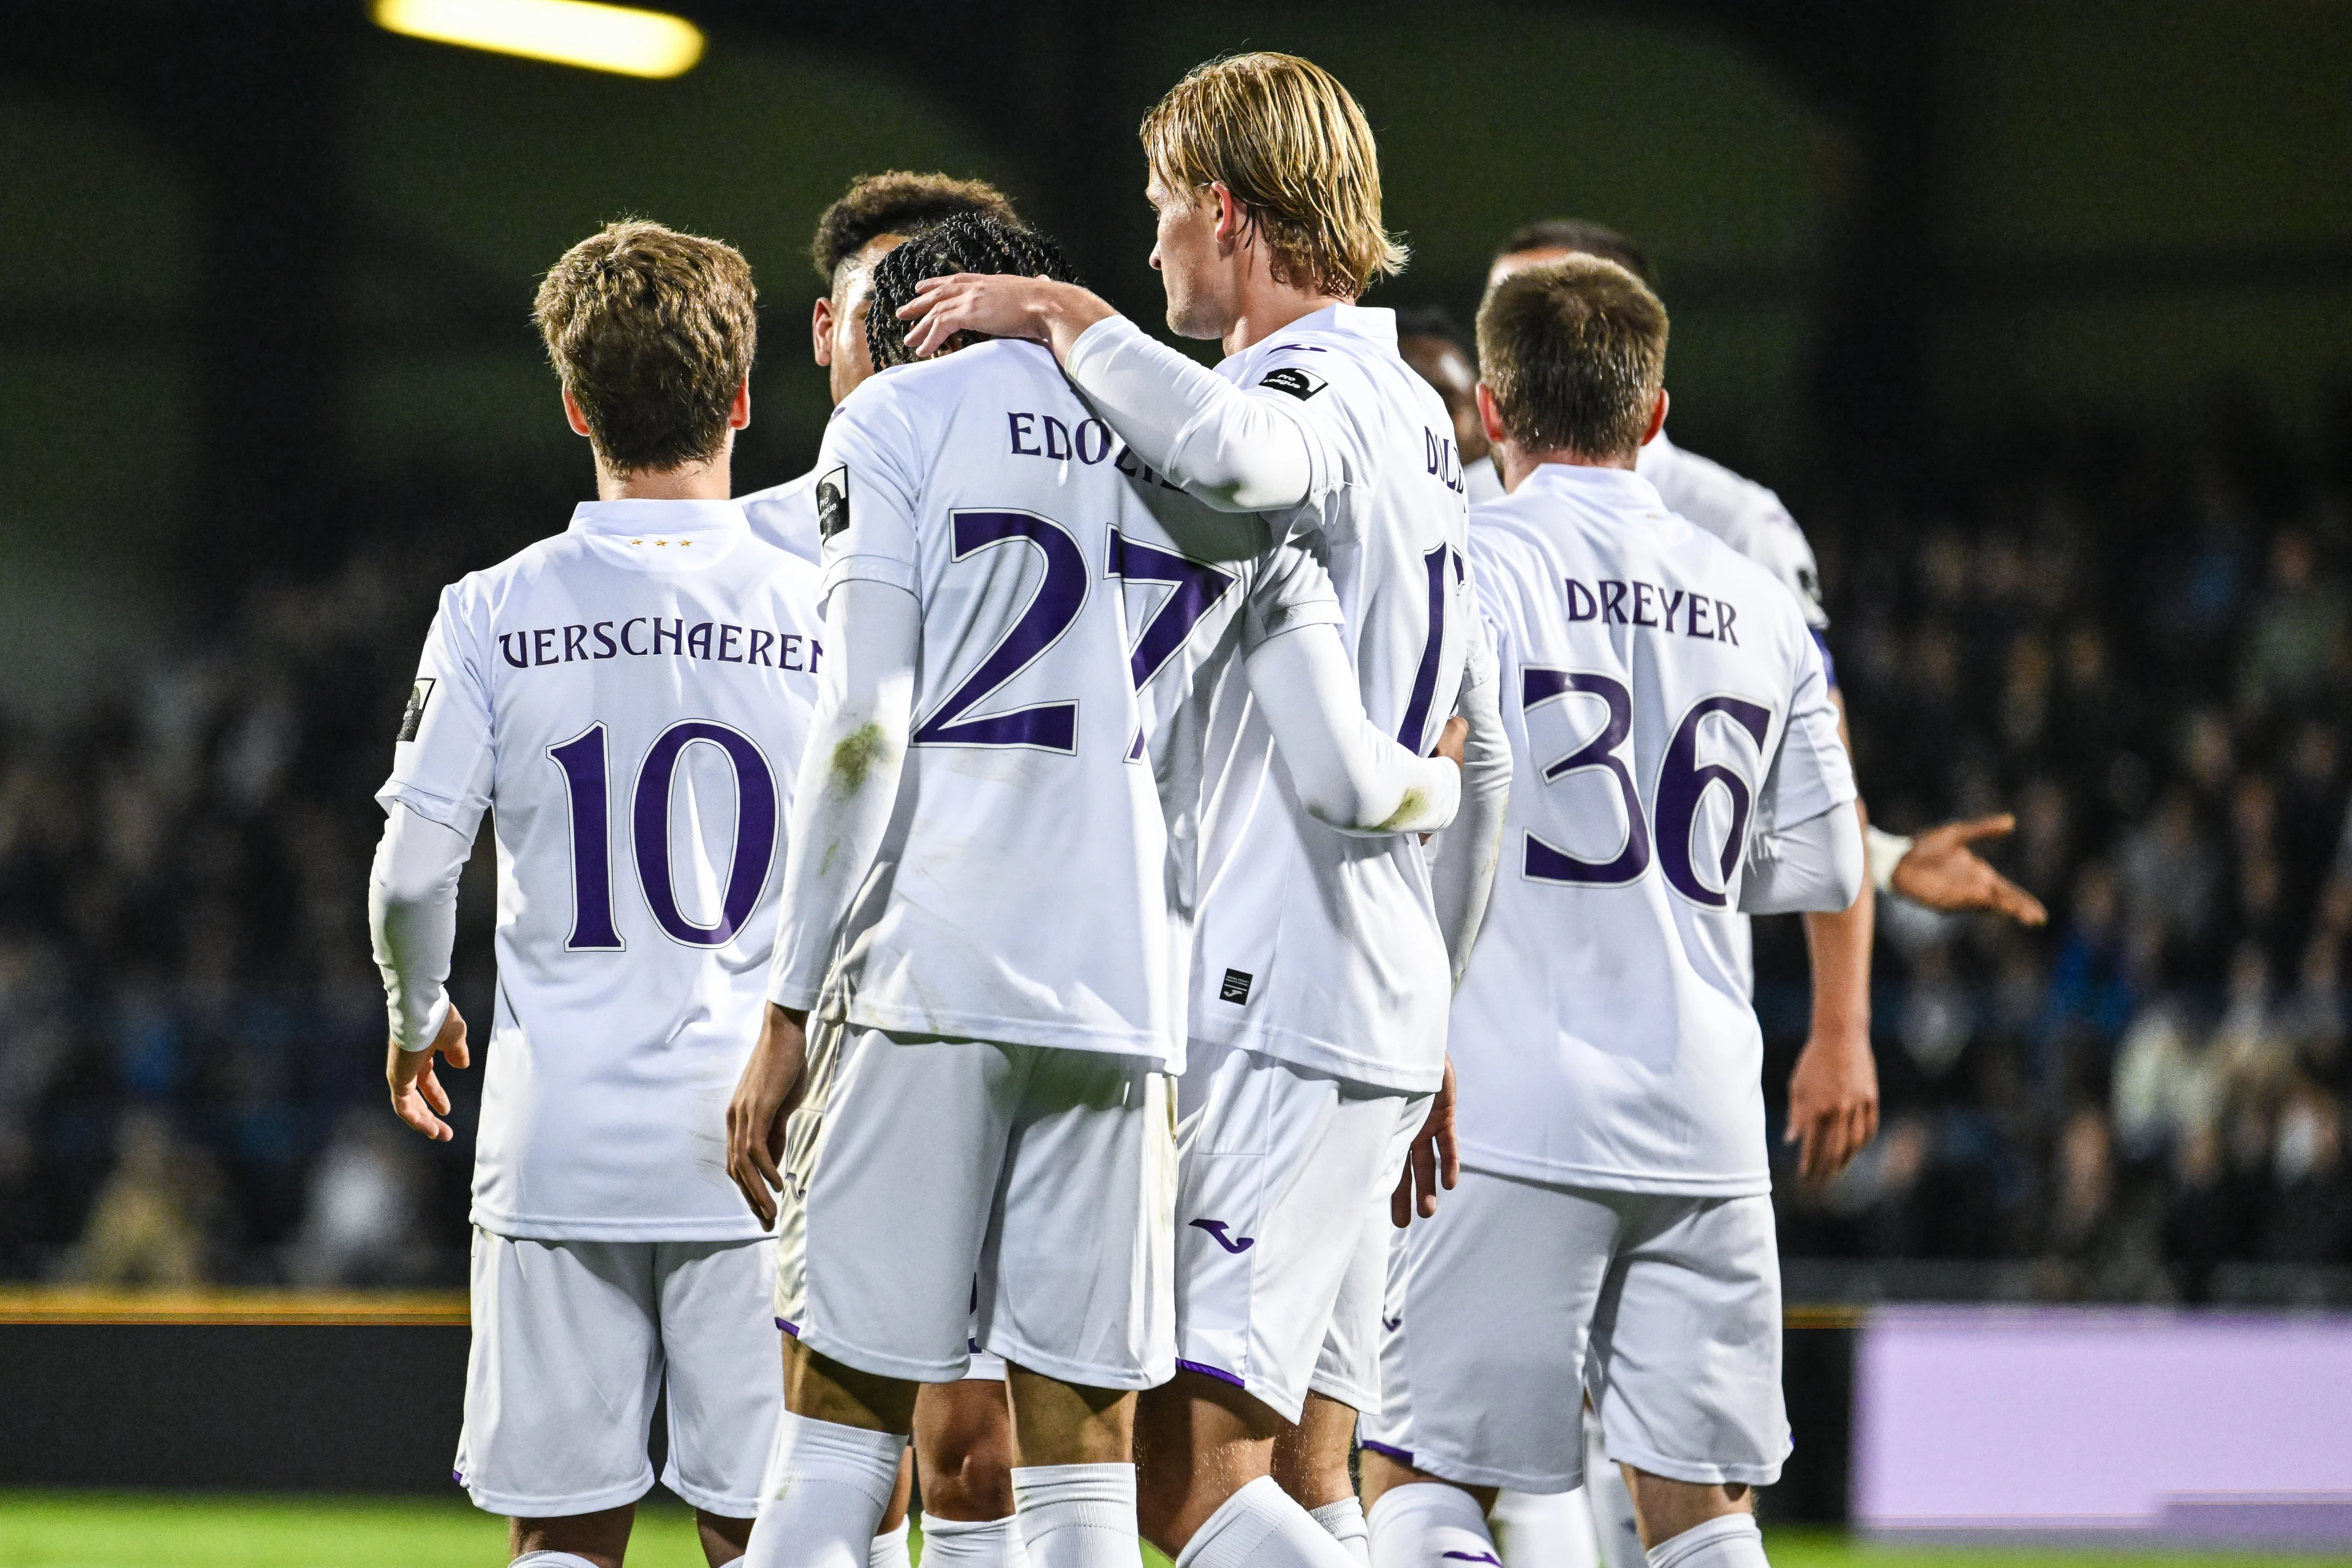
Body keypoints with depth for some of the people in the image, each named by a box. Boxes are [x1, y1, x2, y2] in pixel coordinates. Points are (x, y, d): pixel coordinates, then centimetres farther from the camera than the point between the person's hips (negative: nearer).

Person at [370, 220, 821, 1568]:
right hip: (759, 1137, 0)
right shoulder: (820, 611, -2)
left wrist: (418, 1015, 20)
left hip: (560, 1137, 0)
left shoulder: (496, 614, -2)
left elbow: (412, 871, -1)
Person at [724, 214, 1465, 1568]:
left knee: (840, 1433, -1)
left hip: (925, 972, -3)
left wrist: (790, 1015, -3)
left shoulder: (901, 419, 5)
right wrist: (1443, 788, 32)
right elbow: (1346, 779, 9)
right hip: (1127, 995, 3)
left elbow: (864, 735, -5)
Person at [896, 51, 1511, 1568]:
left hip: (1272, 1012, -10)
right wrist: (1435, 1034, 30)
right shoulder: (1411, 415, 21)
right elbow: (1481, 758, 25)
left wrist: (1067, 314, -20)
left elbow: (1227, 449, -38)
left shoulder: (1313, 390, -9)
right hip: (1386, 1000, 10)